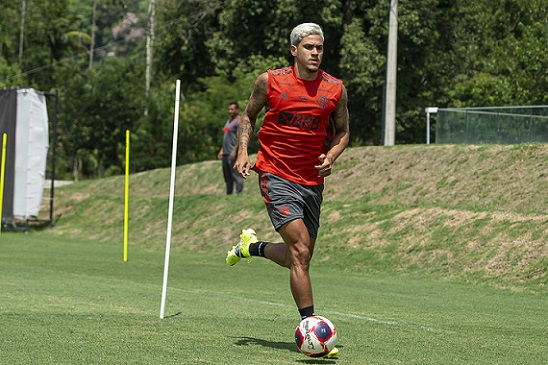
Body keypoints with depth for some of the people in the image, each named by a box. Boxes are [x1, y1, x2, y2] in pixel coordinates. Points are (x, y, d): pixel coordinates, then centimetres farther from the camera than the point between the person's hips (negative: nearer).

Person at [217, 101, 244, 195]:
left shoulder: (239, 121, -8)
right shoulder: (228, 121, 22)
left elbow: (240, 138, -16)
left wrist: (234, 151, -22)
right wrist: (222, 151, 21)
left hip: (233, 154, -10)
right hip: (226, 154, 10)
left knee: (236, 175, -10)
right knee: (227, 177, 11)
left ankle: (239, 194, -10)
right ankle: (228, 195, 15)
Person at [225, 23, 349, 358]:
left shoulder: (335, 89, 0)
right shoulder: (269, 81, -4)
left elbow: (343, 131, 14)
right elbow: (248, 116, 12)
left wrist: (331, 156, -5)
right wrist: (243, 152, -3)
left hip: (313, 182, 4)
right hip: (276, 176, -4)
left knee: (299, 257, 13)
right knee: (300, 249, -18)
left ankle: (251, 247, 44)